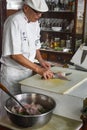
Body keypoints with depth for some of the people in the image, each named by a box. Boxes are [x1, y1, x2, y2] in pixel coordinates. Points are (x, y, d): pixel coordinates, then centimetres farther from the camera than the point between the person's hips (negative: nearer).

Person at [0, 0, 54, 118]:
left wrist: (41, 61, -1)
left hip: (28, 70, 7)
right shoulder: (14, 21, -20)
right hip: (13, 72, -7)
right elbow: (14, 55, -24)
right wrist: (38, 69, -25)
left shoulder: (35, 22, 4)